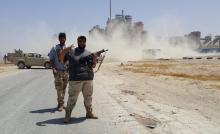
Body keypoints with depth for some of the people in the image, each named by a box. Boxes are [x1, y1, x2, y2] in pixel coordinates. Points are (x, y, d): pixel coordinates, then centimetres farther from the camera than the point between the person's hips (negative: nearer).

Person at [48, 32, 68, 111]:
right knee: (59, 88, -8)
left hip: (66, 71, 4)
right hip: (58, 71, -4)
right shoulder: (54, 48, 1)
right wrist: (53, 68, -13)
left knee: (64, 88, 8)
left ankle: (61, 103, 17)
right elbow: (51, 60, 0)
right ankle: (60, 104, -5)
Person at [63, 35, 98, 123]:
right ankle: (67, 116, 6)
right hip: (75, 80, -4)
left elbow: (93, 66, 9)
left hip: (88, 79, 4)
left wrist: (94, 58, -9)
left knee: (88, 97, 14)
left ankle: (89, 113, 28)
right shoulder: (71, 52, 4)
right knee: (72, 98, -3)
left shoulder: (89, 53, 13)